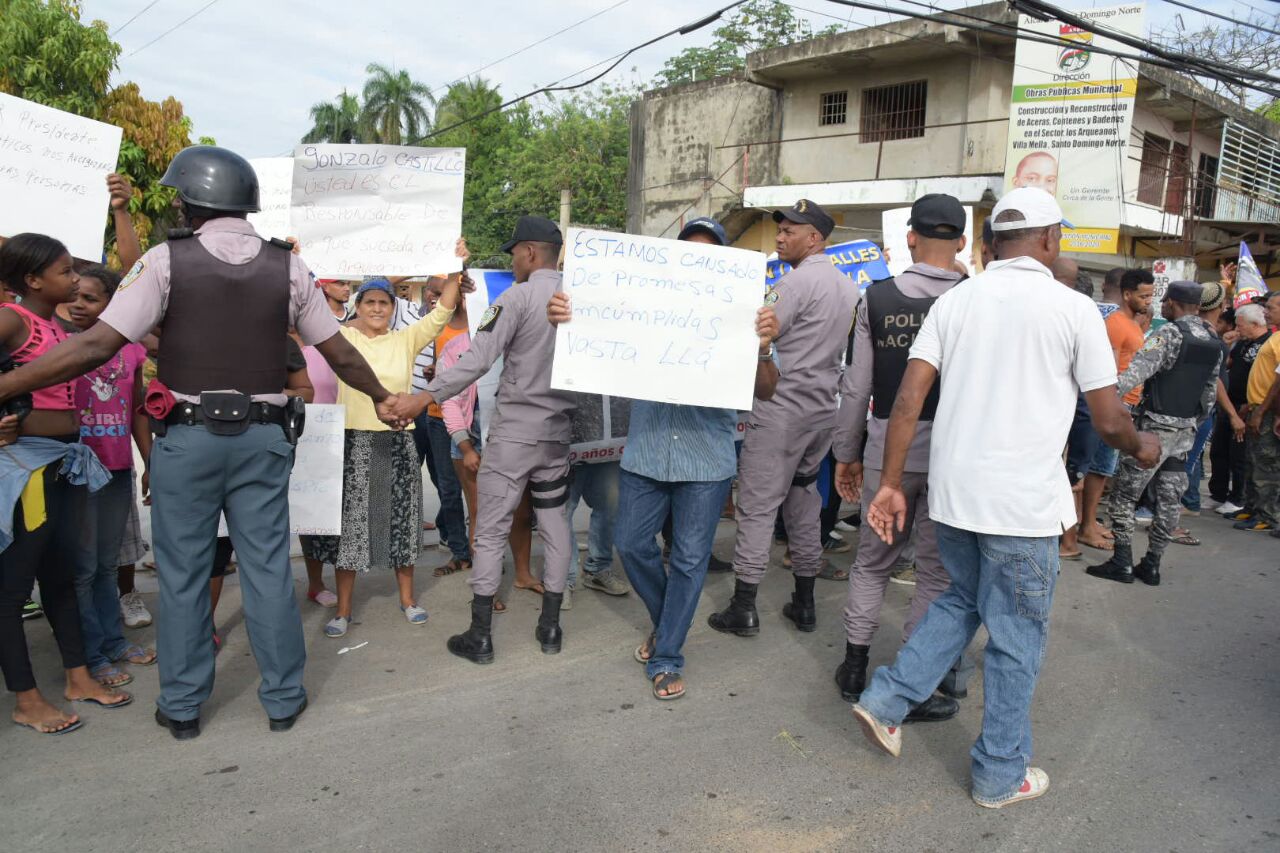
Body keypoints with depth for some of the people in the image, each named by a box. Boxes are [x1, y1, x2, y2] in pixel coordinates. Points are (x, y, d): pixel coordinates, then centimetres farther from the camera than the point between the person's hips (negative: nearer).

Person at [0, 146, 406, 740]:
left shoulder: (168, 260, -7)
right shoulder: (288, 267, 1)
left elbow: (96, 345, -12)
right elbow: (340, 355, 6)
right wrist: (382, 397, 22)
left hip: (187, 438, -2)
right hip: (263, 437, 2)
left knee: (182, 574, 11)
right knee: (268, 570, 9)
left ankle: (181, 707, 22)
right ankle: (284, 700, 20)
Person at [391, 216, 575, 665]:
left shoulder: (517, 297, -12)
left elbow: (476, 359, -20)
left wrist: (423, 398, -17)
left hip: (514, 430, -5)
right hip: (559, 430, 6)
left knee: (491, 531, 3)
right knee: (554, 523, 14)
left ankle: (480, 636, 9)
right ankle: (550, 627, 21)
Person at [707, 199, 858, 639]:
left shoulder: (797, 280, -13)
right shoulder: (848, 286, 14)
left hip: (781, 409, -8)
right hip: (823, 410, 8)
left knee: (757, 506, -2)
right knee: (804, 505, 15)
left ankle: (743, 608, 2)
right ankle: (804, 603, 22)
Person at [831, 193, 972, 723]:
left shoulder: (876, 299, -3)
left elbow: (856, 386, -1)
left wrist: (846, 453, 10)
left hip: (887, 446, 2)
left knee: (873, 559, 18)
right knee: (937, 571, 10)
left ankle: (854, 668, 27)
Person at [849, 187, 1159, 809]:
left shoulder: (954, 301, 4)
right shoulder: (1074, 309, -6)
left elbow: (907, 400, -2)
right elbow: (1108, 422, -3)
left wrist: (890, 484, 3)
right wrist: (1142, 447, 18)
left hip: (950, 494, 5)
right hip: (1022, 502, -4)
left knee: (963, 600, 27)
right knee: (1017, 639, 11)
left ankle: (887, 699, 20)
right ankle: (1001, 775, 24)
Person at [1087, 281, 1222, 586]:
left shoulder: (1170, 332, -13)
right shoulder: (1213, 341, 11)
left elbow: (1141, 367, -28)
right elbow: (1211, 391, 16)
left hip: (1157, 425, -7)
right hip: (1187, 429, 7)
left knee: (1124, 492, 0)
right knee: (1169, 498, 9)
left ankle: (1122, 562, 0)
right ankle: (1151, 565, 15)